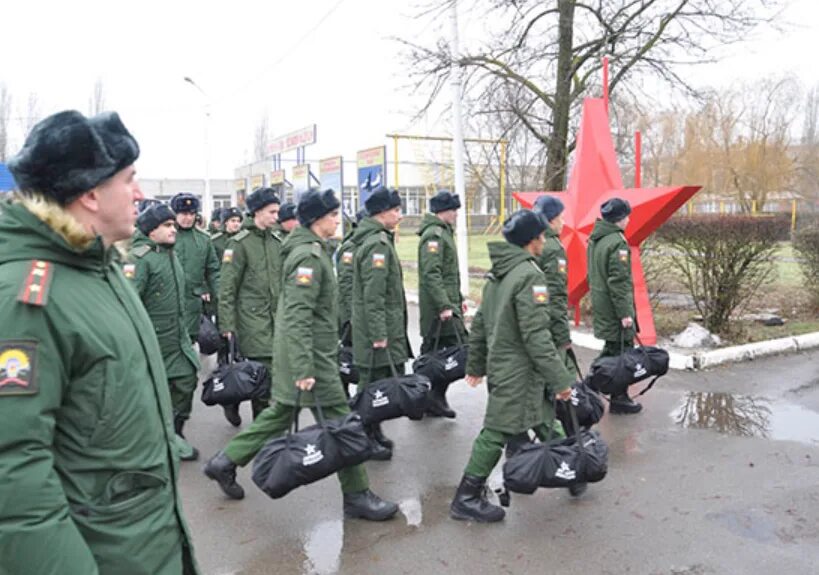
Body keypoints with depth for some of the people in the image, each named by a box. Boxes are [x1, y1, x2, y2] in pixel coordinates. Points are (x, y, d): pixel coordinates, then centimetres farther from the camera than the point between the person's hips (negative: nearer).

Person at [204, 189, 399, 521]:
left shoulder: (310, 250, 13)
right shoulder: (309, 256, -19)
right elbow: (297, 317, -25)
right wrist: (304, 370, -27)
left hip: (308, 350, 10)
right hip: (312, 355, -10)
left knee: (280, 413, 19)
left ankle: (226, 462, 29)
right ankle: (357, 496, 11)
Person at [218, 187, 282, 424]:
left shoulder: (276, 242, 12)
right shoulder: (240, 243, -7)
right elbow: (227, 288, -9)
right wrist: (227, 325, -12)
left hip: (276, 318, 6)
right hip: (252, 318, -6)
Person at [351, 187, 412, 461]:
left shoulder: (375, 240, 16)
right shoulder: (378, 244, -18)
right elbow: (373, 295, -23)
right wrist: (378, 334, -23)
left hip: (386, 329, 10)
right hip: (379, 330, -10)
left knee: (376, 383, 17)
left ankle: (373, 433, 28)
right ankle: (367, 440, 11)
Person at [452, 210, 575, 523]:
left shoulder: (497, 274, 10)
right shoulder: (530, 276, -18)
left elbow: (479, 324, 15)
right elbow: (536, 336, -23)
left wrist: (475, 364, 23)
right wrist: (560, 380, -19)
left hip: (500, 365, 10)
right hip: (518, 373, -9)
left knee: (543, 422, 22)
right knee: (497, 432, -2)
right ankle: (466, 500, 7)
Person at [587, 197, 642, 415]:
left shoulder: (595, 239, 11)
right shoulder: (617, 242, -19)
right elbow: (618, 281, -21)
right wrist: (625, 312, -18)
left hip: (600, 304, 9)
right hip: (614, 307, -9)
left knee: (611, 347, 21)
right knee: (622, 350, 0)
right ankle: (619, 399, 8)